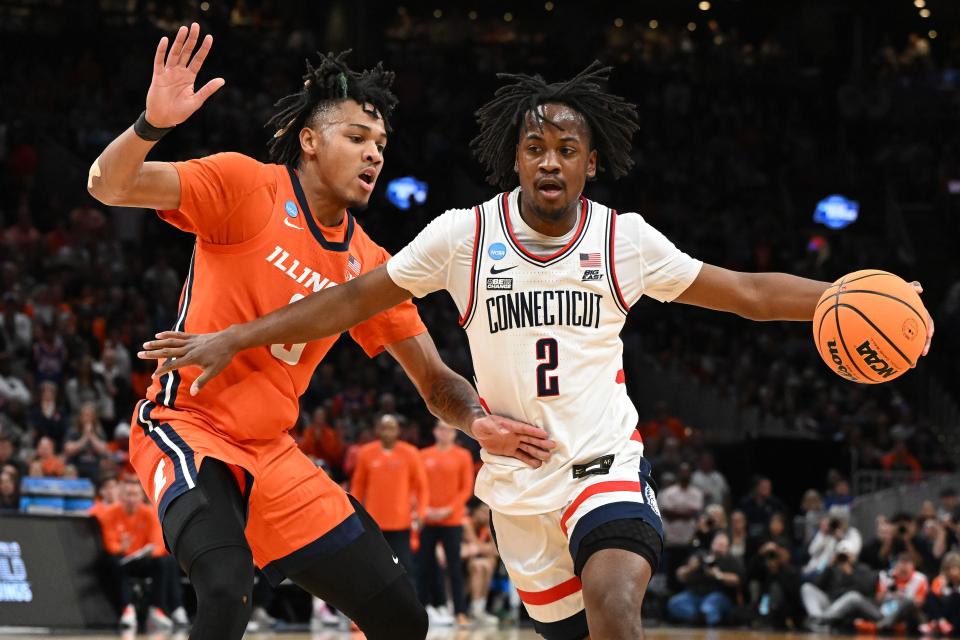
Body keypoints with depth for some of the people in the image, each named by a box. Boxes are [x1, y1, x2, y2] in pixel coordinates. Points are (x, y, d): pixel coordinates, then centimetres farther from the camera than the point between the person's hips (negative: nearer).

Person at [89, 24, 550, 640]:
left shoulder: (369, 265, 7)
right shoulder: (247, 186, -9)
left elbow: (434, 379, 8)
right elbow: (109, 186, -17)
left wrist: (479, 422, -14)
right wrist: (153, 123, -38)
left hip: (273, 454, 7)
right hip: (187, 427, -7)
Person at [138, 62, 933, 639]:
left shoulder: (624, 240, -3)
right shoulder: (464, 235, -4)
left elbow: (749, 292, 2)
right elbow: (351, 301, 1)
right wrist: (228, 341, -2)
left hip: (606, 463, -2)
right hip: (519, 484, 2)